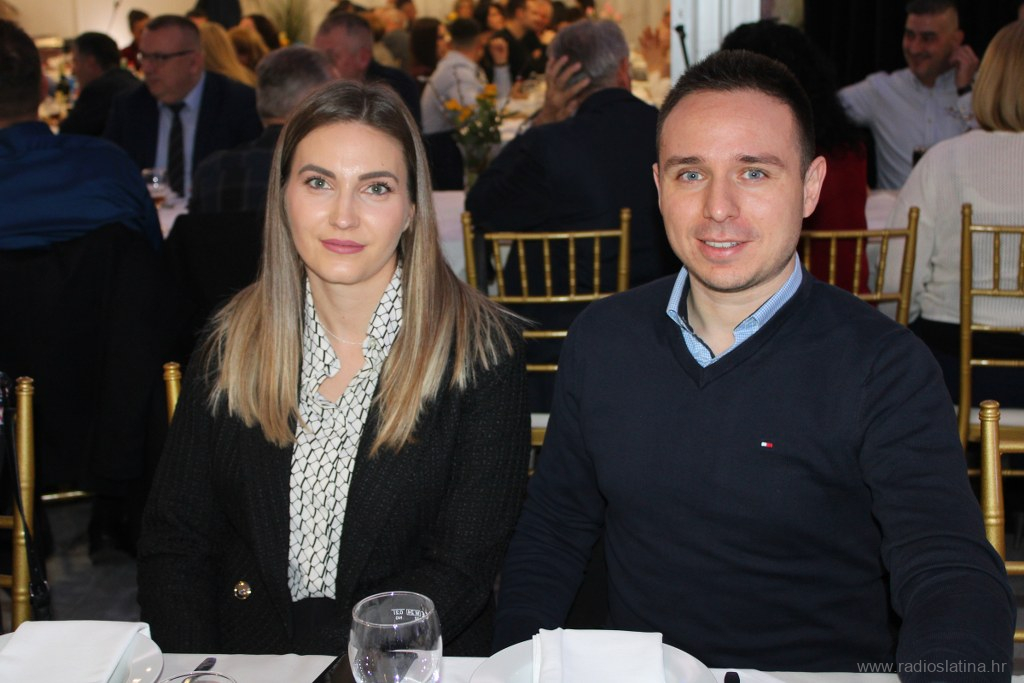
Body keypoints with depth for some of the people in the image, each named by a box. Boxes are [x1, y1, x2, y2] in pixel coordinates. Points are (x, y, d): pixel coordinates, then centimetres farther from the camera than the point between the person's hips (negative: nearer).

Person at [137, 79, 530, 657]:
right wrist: (198, 669, -15)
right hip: (241, 656, 2)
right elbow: (174, 542, 3)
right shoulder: (234, 343, 3)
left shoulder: (482, 350, -8)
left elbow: (462, 569, -11)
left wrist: (312, 666, -22)